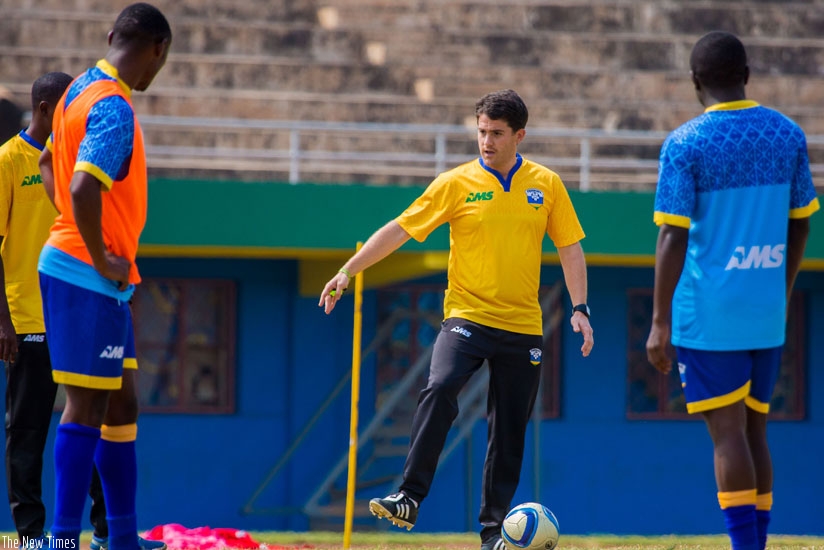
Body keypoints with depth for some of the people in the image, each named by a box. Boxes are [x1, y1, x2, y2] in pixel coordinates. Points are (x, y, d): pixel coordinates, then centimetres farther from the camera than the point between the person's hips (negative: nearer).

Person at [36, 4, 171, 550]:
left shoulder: (82, 90, 12)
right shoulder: (114, 108, -18)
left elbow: (50, 164, 27)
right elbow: (83, 188, -31)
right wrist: (101, 259, -19)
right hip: (90, 279, -10)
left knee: (121, 406, 14)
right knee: (87, 408, -7)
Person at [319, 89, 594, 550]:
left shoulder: (546, 184, 4)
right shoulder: (457, 184, -1)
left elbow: (570, 248, 10)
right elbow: (399, 230, -2)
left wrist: (580, 309, 1)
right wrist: (347, 272, -9)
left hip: (523, 325, 2)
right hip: (467, 316, -2)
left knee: (510, 431, 4)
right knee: (439, 390, -27)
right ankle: (410, 499, -27)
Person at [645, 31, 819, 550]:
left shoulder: (685, 144, -9)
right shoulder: (788, 135, 6)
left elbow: (673, 237, -13)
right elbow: (800, 225, 13)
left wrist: (660, 323, -9)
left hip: (709, 316, -5)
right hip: (767, 313, 5)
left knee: (728, 434, -5)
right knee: (754, 432, 13)